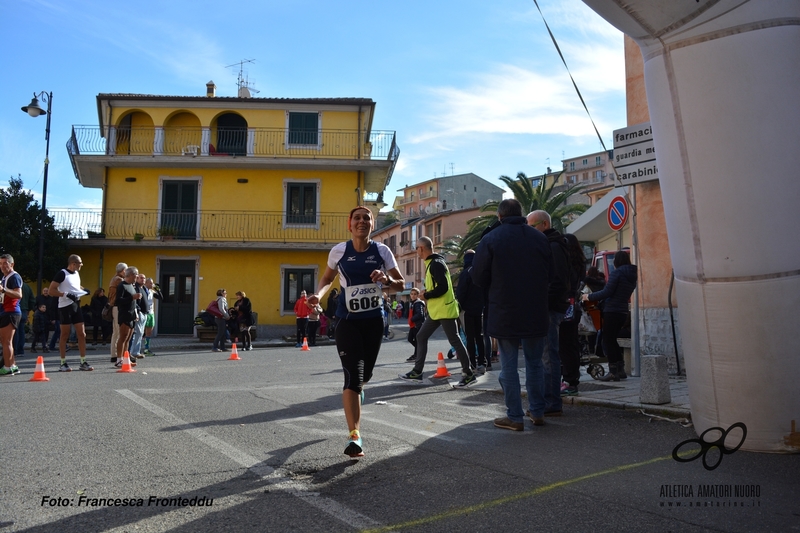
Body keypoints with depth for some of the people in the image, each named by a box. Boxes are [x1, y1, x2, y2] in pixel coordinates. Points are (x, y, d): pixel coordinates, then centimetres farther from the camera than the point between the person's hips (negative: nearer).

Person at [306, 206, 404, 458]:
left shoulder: (382, 251, -4)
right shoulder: (339, 251, -5)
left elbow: (401, 285, 1)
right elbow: (327, 279, 12)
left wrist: (387, 279, -21)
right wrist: (318, 295, -8)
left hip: (374, 321, 2)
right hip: (347, 321, -2)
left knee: (365, 373, 16)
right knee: (352, 375, -13)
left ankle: (356, 390, 55)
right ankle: (354, 436, -12)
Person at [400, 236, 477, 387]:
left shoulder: (436, 264, -16)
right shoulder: (432, 264, 15)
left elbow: (443, 287, -25)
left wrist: (426, 296, -13)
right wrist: (427, 293, 8)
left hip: (444, 311, -11)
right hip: (436, 311, 11)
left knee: (454, 340, -4)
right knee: (421, 337, 11)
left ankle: (468, 374, 4)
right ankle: (417, 372, 15)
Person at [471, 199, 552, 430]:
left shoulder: (491, 239, -8)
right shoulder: (539, 238, 2)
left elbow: (478, 277, -5)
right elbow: (550, 274, 9)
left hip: (504, 314, -3)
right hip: (536, 313, 4)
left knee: (509, 366, 4)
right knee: (534, 363, 16)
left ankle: (515, 416, 6)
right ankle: (537, 412, 22)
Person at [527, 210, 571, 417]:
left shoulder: (553, 246, -10)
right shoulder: (546, 245, 21)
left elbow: (558, 281, -19)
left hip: (549, 309, -10)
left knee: (548, 356, -8)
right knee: (546, 355, 12)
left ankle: (552, 404, -4)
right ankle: (549, 401, 18)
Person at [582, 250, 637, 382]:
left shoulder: (617, 273, -10)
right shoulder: (632, 275, 14)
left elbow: (607, 292, -14)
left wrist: (590, 297, -3)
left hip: (612, 311, -8)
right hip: (623, 312, 8)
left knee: (608, 340, -2)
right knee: (612, 340, 17)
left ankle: (613, 371, -3)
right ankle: (620, 370, 17)